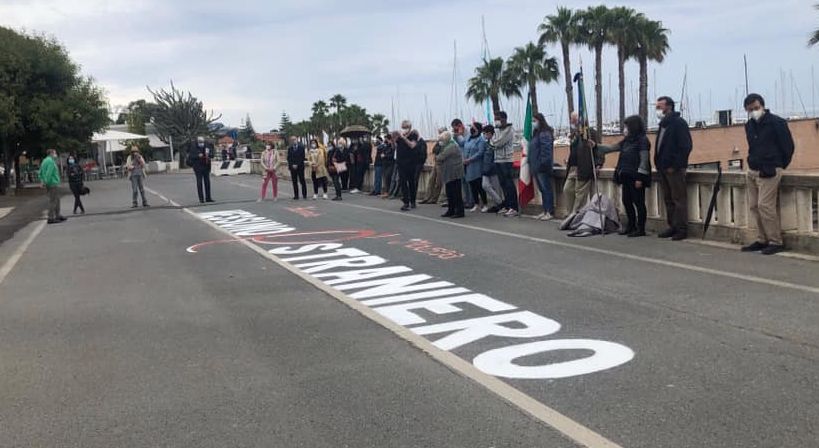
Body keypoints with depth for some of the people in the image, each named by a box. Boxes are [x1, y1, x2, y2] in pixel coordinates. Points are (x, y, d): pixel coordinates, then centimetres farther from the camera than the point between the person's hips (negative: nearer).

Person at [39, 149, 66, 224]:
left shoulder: (44, 161, 17)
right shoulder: (51, 161, -14)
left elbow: (41, 173, 18)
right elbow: (48, 173, -23)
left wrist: (43, 181, 14)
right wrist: (46, 182, -18)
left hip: (49, 184, 10)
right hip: (53, 184, -10)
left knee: (57, 200, 18)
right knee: (53, 201, -6)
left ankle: (57, 216, 25)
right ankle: (51, 218, -5)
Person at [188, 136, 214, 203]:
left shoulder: (206, 148, 11)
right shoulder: (193, 149, 0)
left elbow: (212, 155, 6)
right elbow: (190, 156, -11)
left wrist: (208, 155, -15)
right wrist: (198, 156, -24)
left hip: (206, 168, 4)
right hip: (198, 168, -4)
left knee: (207, 182, 6)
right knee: (199, 183, -5)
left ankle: (208, 198, 13)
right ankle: (201, 199, -4)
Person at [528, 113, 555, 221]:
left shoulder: (545, 133, -13)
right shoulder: (536, 133, 17)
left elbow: (546, 150, -21)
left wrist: (543, 163, -24)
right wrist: (530, 162, 16)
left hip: (543, 167, -10)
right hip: (536, 167, 10)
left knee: (546, 189, -5)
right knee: (542, 189, 13)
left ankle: (550, 212, -2)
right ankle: (545, 211, 19)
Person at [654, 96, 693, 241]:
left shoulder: (679, 123, -10)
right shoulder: (663, 124, 17)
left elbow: (686, 147, -16)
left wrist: (674, 166, -19)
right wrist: (658, 163, 10)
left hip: (674, 169, -9)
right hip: (663, 168, 9)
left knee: (679, 199, -5)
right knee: (668, 200, 12)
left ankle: (682, 229, -1)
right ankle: (673, 227, 19)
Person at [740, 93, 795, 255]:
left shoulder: (776, 123, -8)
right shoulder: (749, 126, 12)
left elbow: (788, 146, -4)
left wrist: (780, 167, 0)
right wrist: (753, 162, 16)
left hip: (769, 172, -7)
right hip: (753, 171, 7)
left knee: (765, 205, -13)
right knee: (754, 206, 5)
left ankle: (776, 242, -6)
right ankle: (762, 240, 13)